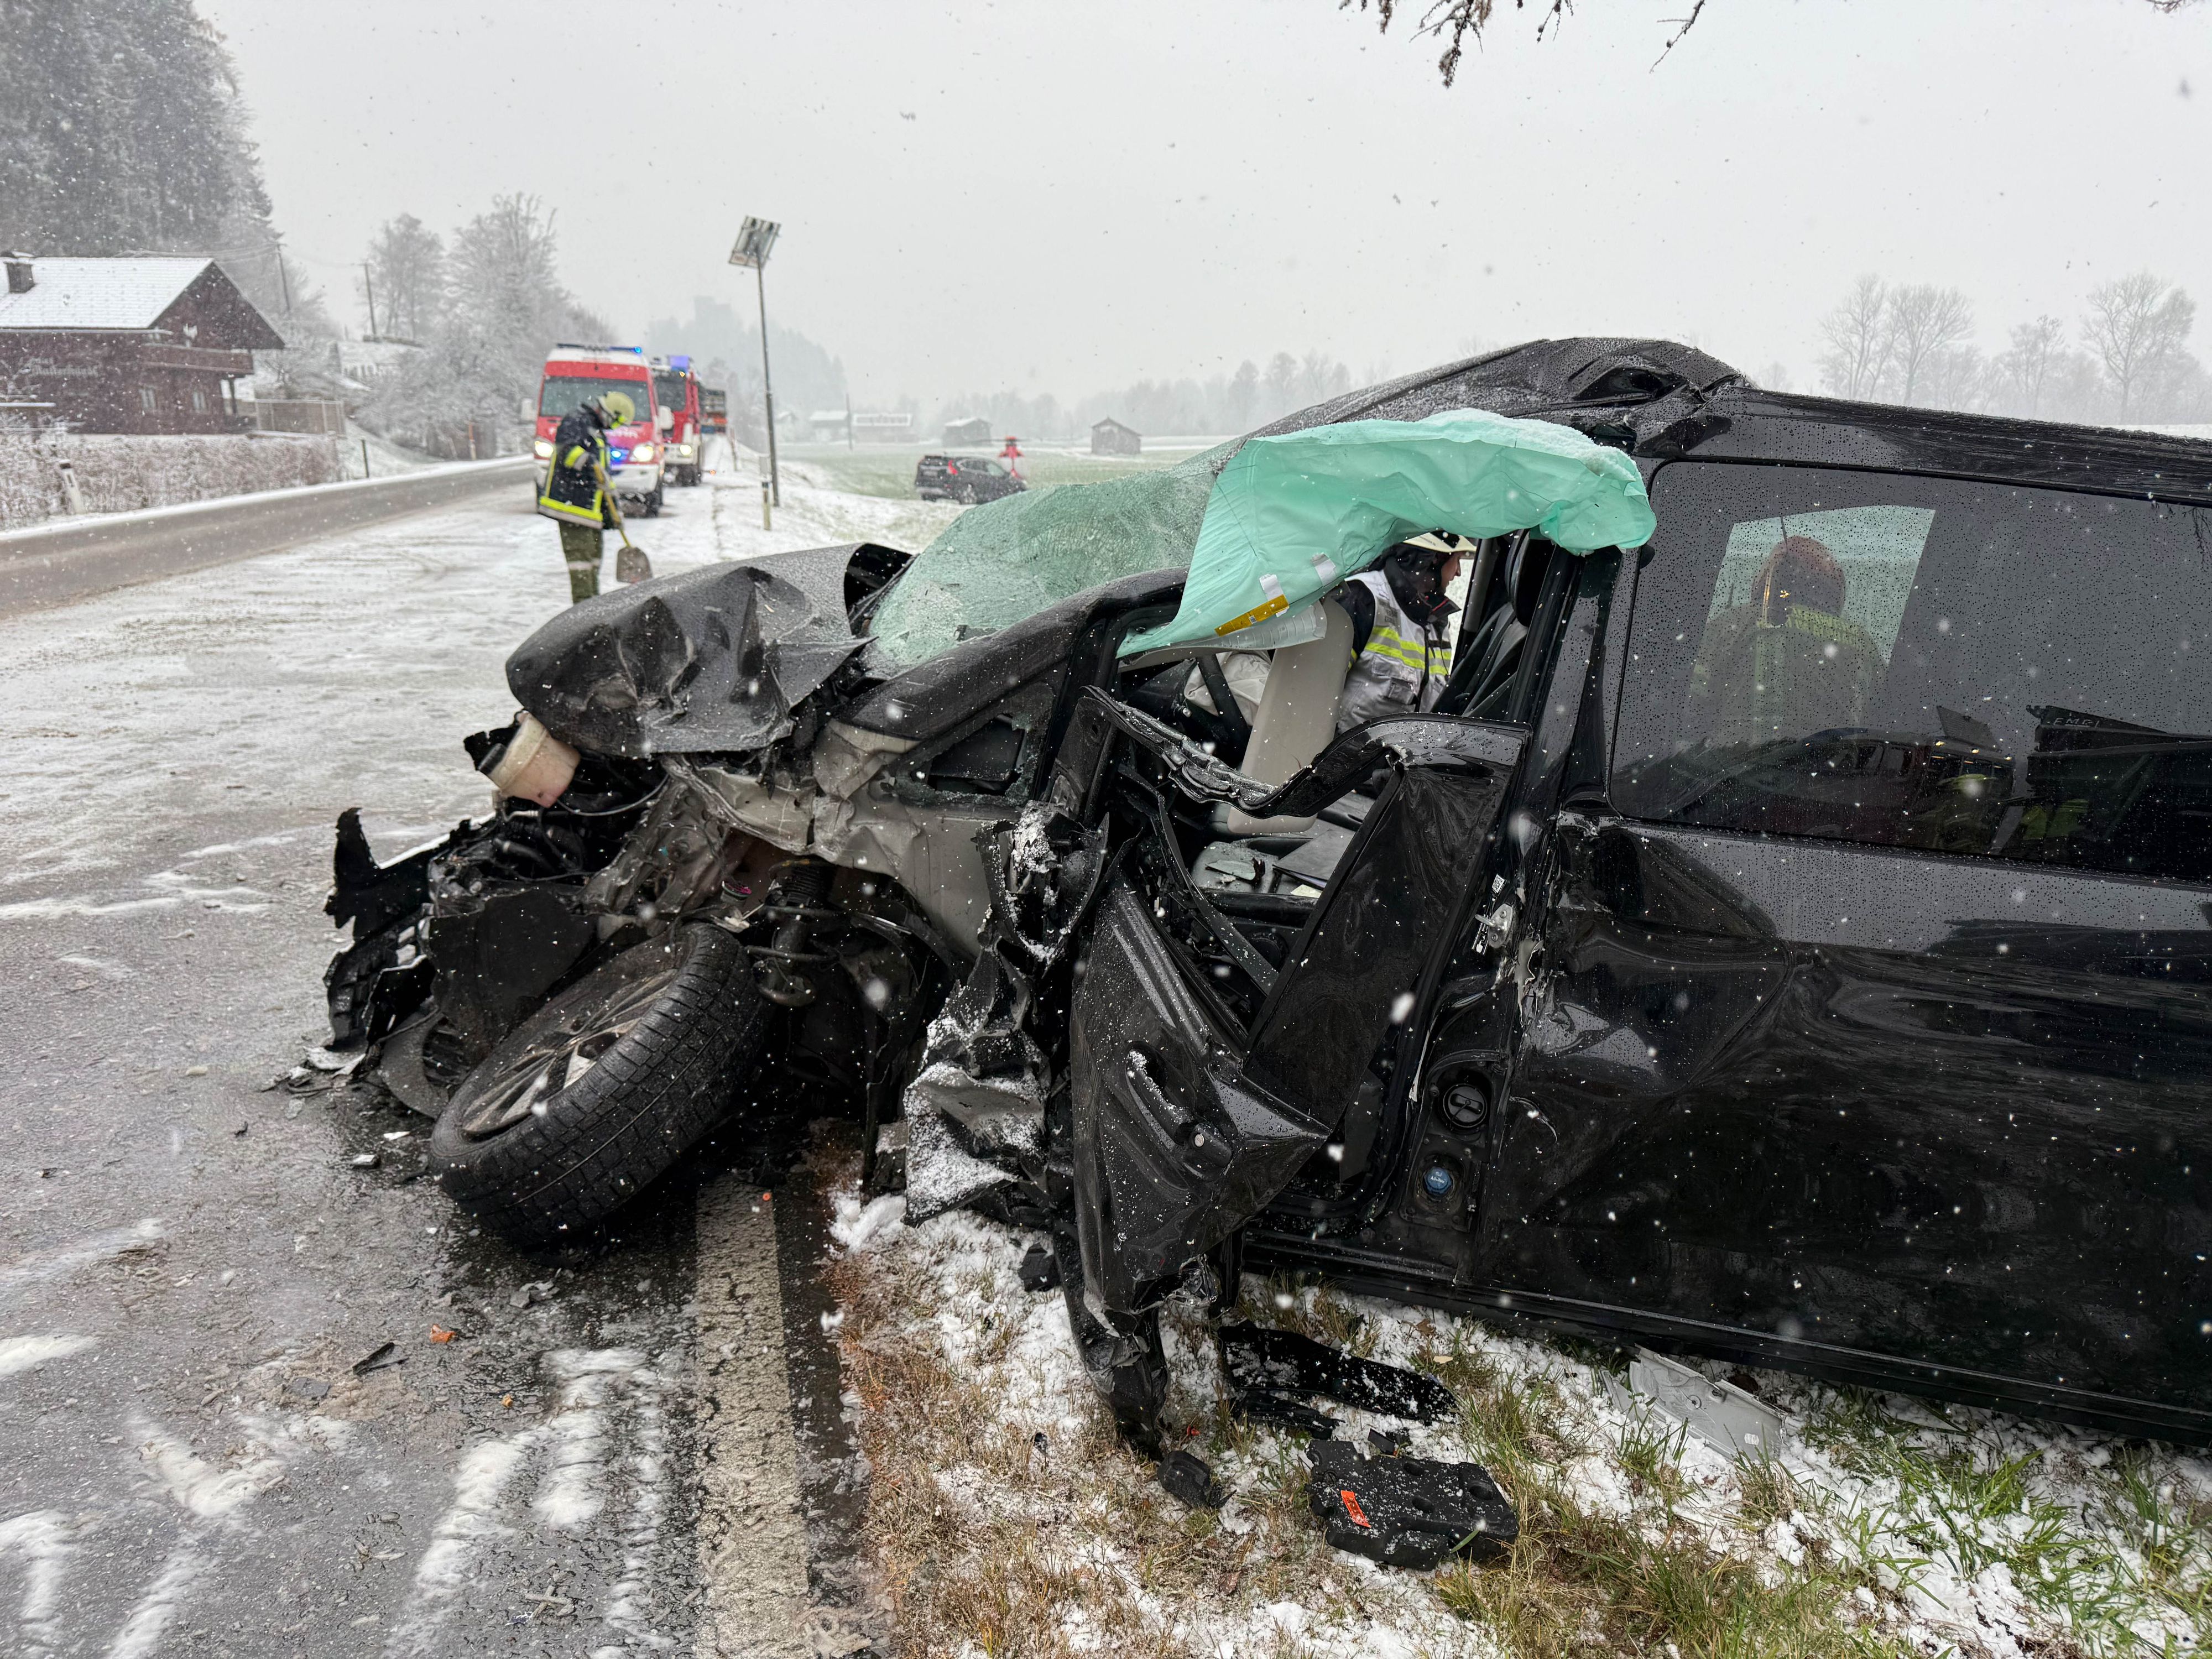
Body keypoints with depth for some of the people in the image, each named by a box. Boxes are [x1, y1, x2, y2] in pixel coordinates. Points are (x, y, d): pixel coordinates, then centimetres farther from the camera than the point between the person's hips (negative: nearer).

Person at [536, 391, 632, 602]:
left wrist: (610, 508, 27)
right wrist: (590, 463, -40)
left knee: (593, 553, 15)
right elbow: (567, 448, -27)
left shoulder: (597, 432, 25)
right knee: (580, 552, -13)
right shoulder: (576, 420, -6)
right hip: (571, 500, -10)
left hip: (589, 505, 10)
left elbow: (603, 473, 29)